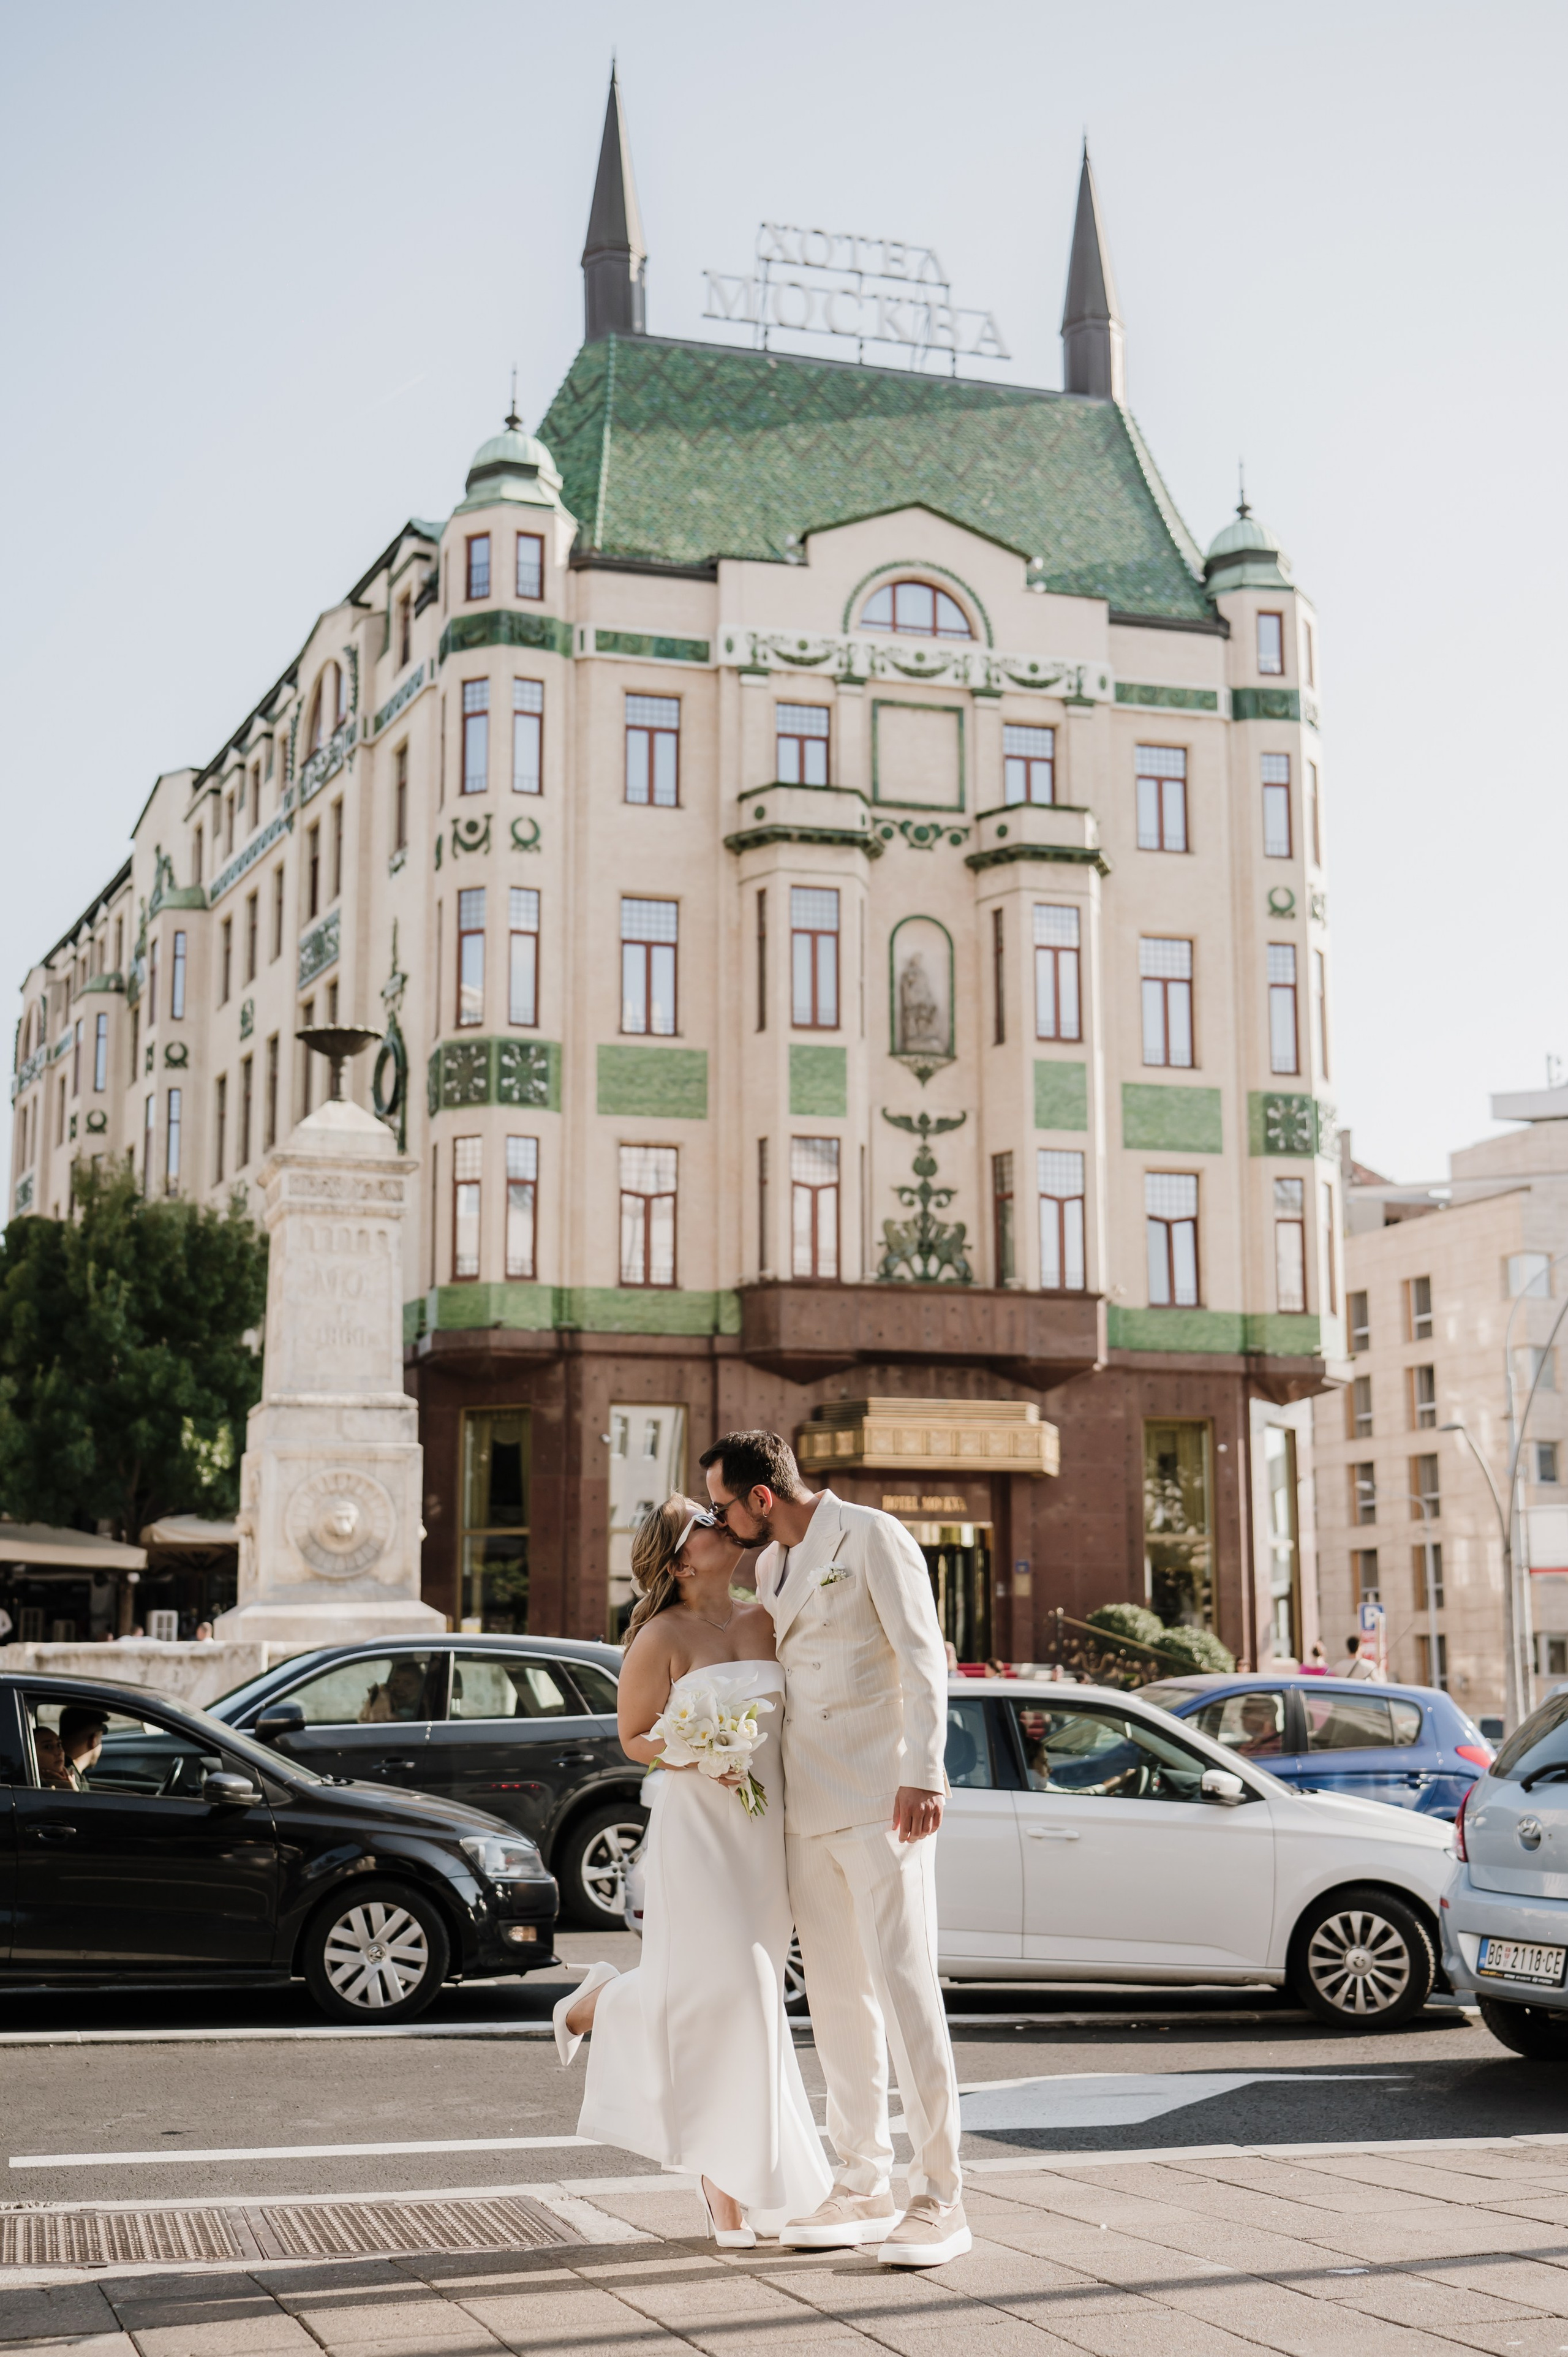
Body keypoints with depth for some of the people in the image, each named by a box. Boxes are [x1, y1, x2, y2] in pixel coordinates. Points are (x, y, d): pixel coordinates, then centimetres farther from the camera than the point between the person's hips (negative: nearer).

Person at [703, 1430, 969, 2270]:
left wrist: (922, 1776, -20)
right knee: (838, 1998, 9)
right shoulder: (770, 1566, 17)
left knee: (906, 1989, -9)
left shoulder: (872, 1538, -6)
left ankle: (939, 2197, -5)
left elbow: (923, 1659, -12)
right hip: (807, 1808, 8)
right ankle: (863, 2190, 15)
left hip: (881, 1801, -8)